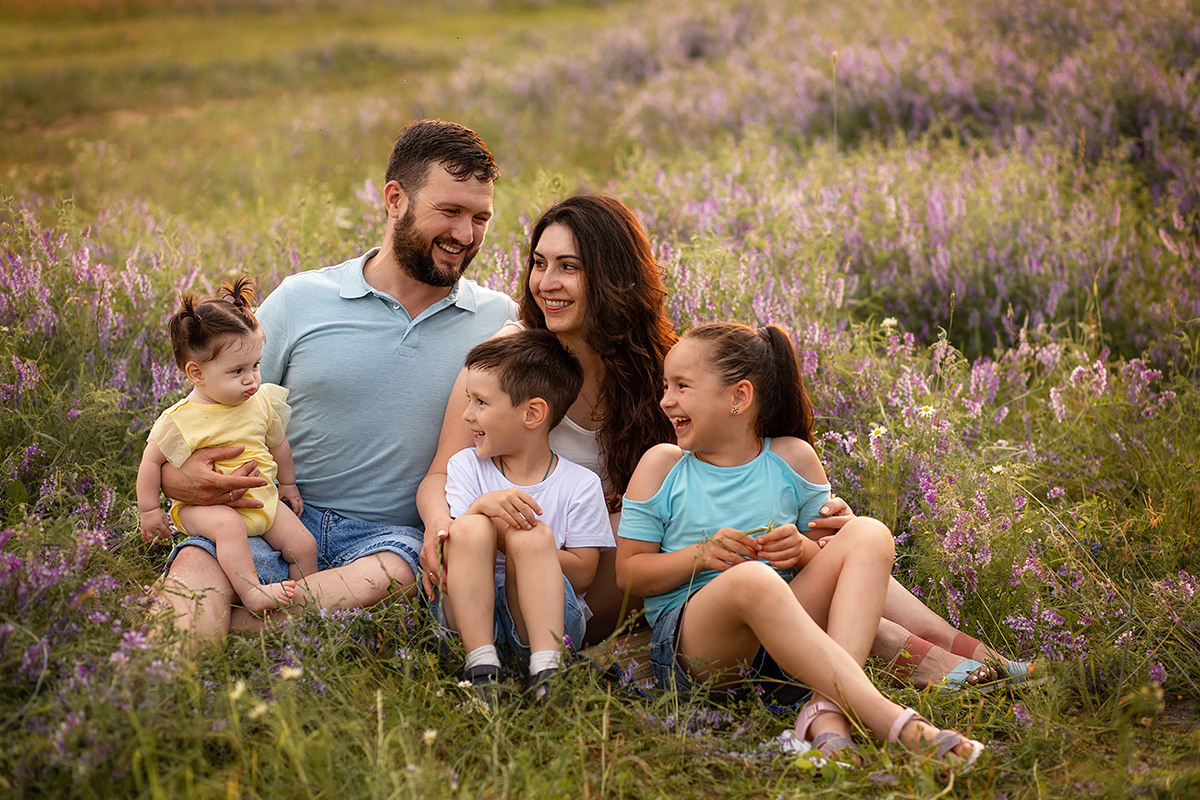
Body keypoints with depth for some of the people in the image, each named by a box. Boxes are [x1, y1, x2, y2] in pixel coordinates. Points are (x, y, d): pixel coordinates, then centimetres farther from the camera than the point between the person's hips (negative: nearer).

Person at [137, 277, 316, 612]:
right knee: (229, 525, -37)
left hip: (262, 498, 5)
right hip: (204, 504, -5)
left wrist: (288, 486, 27)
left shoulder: (262, 402, -2)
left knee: (304, 546, -8)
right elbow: (152, 461, -4)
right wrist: (149, 510, -1)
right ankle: (251, 593, -38)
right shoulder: (181, 420, -16)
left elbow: (278, 445, 16)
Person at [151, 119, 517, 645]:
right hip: (279, 517, 1)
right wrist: (173, 475, -12)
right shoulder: (299, 301, 6)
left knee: (390, 577, -37)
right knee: (197, 563, -32)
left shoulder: (500, 321, 9)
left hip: (391, 533, 0)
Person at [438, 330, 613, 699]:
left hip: (544, 614, -2)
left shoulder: (579, 484, 2)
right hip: (471, 613, 2)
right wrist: (481, 506, -22)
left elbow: (582, 574, -4)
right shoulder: (467, 466, 9)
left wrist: (518, 542, -17)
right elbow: (449, 557, -2)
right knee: (471, 529, -24)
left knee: (533, 534, -28)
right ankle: (480, 665, -30)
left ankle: (547, 668, -38)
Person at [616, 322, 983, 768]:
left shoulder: (792, 458, 12)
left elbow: (830, 556, 18)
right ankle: (886, 718, -44)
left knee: (869, 534, -16)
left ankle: (828, 712, -36)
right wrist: (700, 555, -13)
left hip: (783, 626, 3)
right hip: (685, 637, -3)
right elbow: (628, 572, 5)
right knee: (751, 578, -37)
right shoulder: (662, 465, 8)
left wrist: (803, 550, -7)